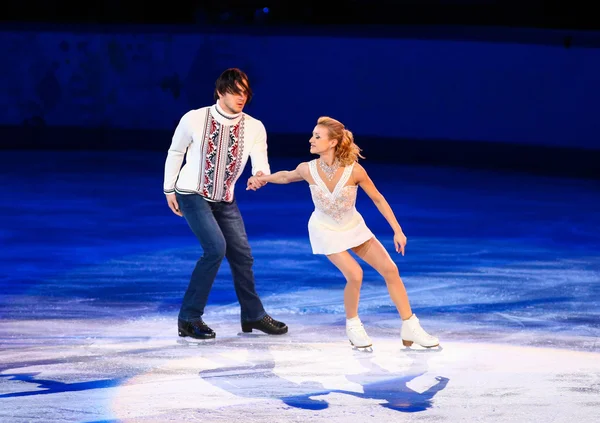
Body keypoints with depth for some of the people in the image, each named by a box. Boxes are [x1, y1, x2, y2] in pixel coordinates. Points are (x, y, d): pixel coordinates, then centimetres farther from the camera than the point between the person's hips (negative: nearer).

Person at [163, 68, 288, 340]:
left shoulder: (254, 127, -10)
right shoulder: (194, 119, -17)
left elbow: (261, 164, -17)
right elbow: (175, 152, -2)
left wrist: (260, 176, -41)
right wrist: (169, 189, 4)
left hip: (225, 200, 5)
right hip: (193, 195, -5)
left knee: (242, 253, 9)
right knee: (216, 248, -20)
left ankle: (253, 315, 29)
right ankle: (188, 318, -10)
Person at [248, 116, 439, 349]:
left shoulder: (354, 170, -27)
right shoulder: (308, 170, -24)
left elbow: (378, 199, -14)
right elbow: (286, 176, 1)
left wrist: (397, 231, -12)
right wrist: (262, 179, 12)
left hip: (353, 227, 2)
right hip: (326, 231, -2)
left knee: (390, 270, -2)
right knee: (354, 275, -20)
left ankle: (410, 329, 11)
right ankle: (353, 326, 7)